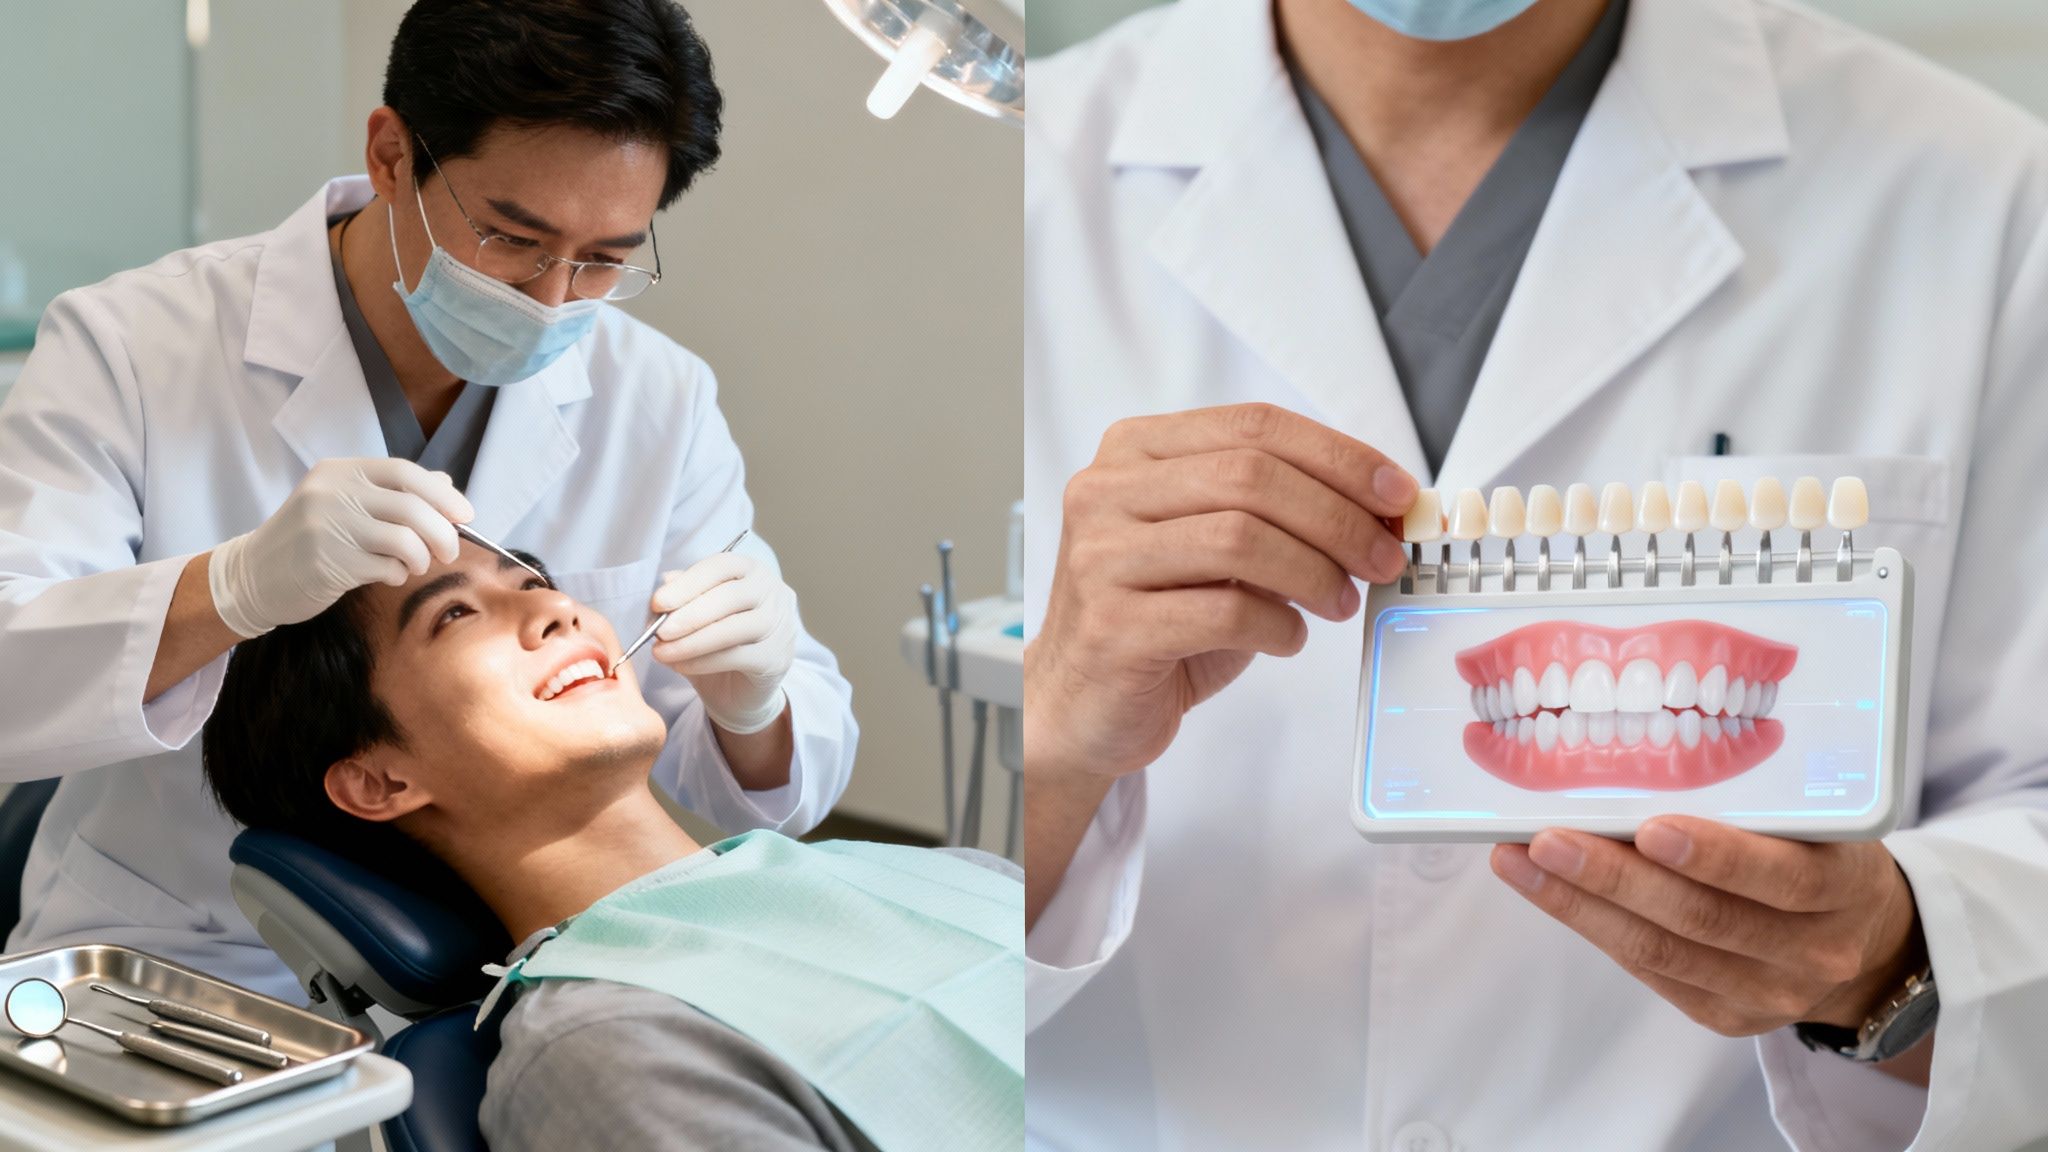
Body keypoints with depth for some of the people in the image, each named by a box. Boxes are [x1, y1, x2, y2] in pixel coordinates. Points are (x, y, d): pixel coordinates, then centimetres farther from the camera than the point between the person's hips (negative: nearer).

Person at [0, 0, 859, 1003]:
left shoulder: (660, 404, 1)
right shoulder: (131, 347, -9)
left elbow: (779, 773, 4)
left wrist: (751, 707, -20)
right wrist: (234, 591, -36)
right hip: (180, 964, -2)